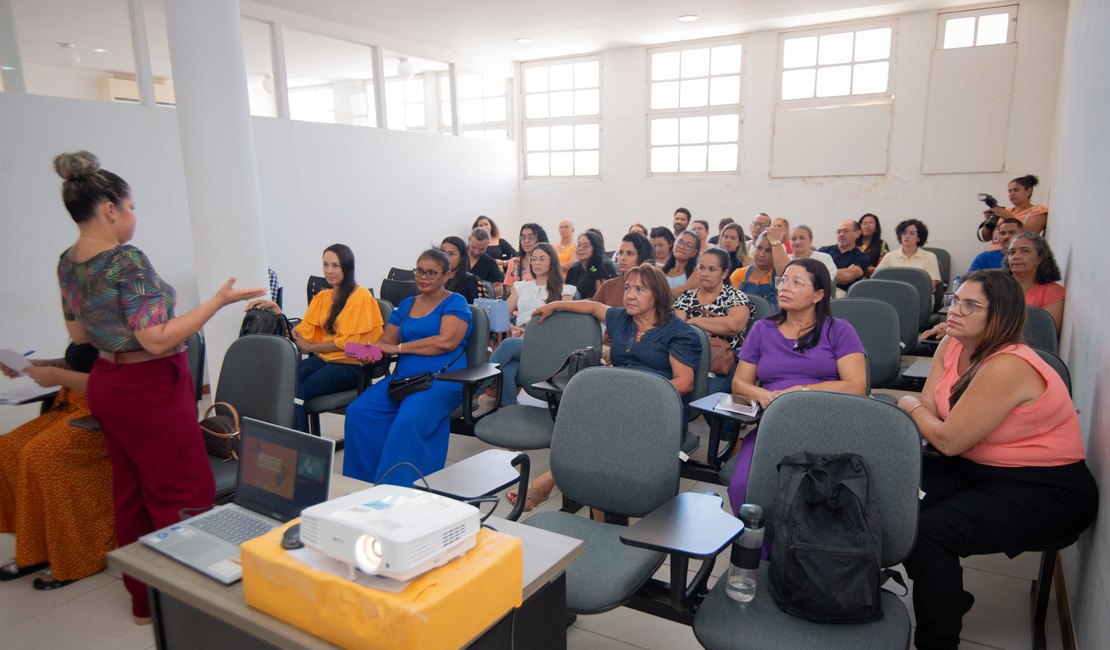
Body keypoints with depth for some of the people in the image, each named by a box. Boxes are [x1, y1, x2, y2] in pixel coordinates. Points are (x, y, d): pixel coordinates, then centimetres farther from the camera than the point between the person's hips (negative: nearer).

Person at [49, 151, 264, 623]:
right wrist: (219, 301, -24)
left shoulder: (68, 262, 5)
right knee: (183, 496, 2)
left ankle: (143, 599, 30)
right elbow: (157, 340, -26)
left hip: (106, 385, 9)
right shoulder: (127, 261, -22)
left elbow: (78, 333, 15)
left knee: (131, 493, 17)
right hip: (150, 389, -9)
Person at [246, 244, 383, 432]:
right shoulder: (322, 297, 15)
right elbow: (301, 333, 7)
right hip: (324, 359, 6)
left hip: (350, 365, -6)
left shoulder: (361, 296, -6)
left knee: (297, 390, -24)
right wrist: (276, 310, -1)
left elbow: (348, 342, -10)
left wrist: (310, 347, -6)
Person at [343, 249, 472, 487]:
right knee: (357, 412, -18)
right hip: (403, 377, 6)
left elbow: (446, 341, -12)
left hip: (442, 379, -6)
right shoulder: (406, 305, 23)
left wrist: (399, 347, -8)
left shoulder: (455, 303, 4)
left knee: (407, 422, -33)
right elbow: (386, 341, 16)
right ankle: (365, 484, -10)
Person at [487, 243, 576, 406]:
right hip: (518, 338, 3)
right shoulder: (522, 286, 29)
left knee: (509, 344, -37)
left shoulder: (563, 290, 18)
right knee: (506, 371, -35)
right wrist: (511, 328, -3)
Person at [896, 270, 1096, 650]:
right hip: (977, 470, 9)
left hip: (1046, 492, -8)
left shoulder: (1007, 367, -25)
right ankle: (948, 597, 16)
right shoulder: (952, 346, 1)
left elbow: (949, 440, -23)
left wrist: (911, 406, -5)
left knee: (929, 531, -26)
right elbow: (928, 413, -3)